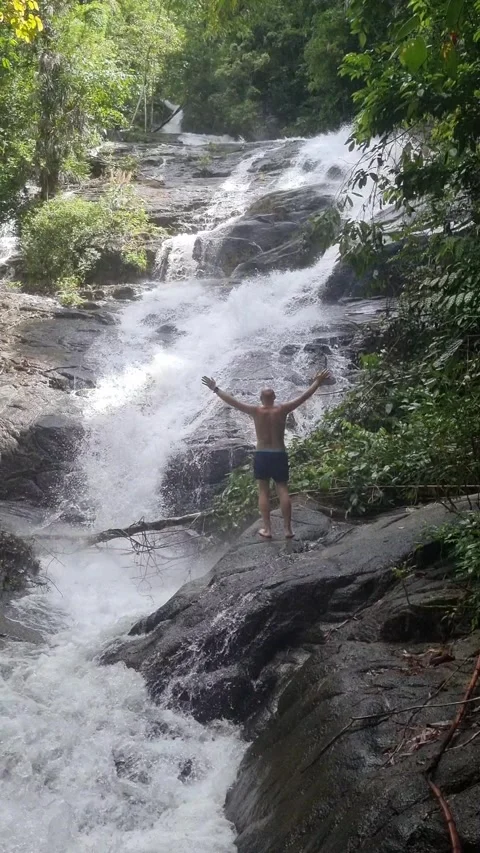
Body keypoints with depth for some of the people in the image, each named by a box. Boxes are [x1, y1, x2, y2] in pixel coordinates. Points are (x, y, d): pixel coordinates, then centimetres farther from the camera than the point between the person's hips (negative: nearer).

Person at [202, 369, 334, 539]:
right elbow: (303, 397, -1)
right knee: (283, 491, 4)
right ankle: (288, 529, 3)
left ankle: (267, 529, 6)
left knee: (263, 492, 7)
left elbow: (232, 401, -5)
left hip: (261, 455, -1)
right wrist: (317, 382, 7)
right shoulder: (282, 410, -6)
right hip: (279, 455, 1)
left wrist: (215, 389, 3)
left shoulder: (256, 411, -8)